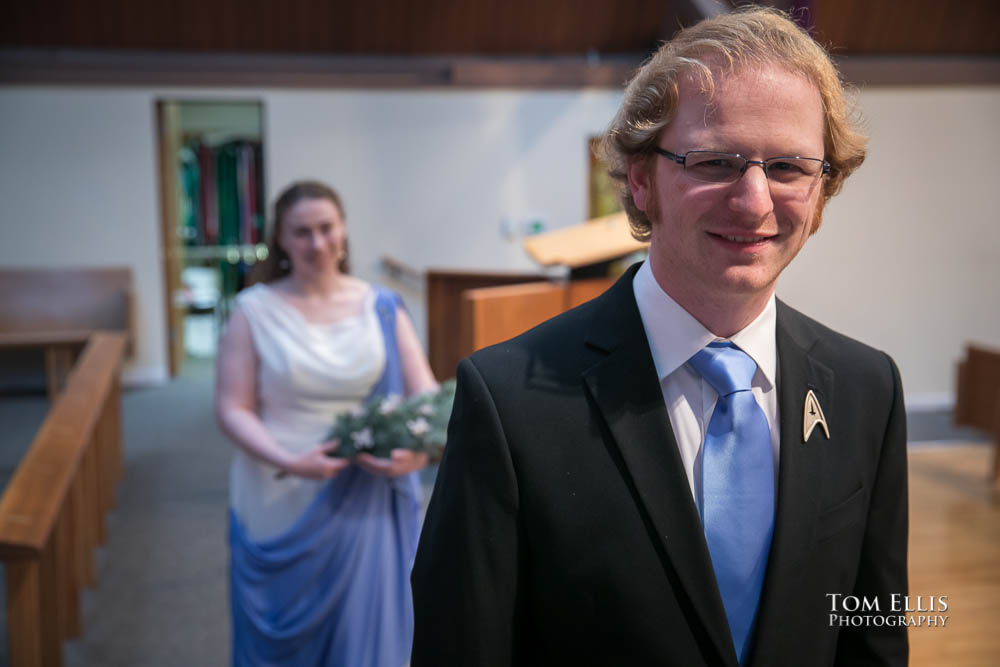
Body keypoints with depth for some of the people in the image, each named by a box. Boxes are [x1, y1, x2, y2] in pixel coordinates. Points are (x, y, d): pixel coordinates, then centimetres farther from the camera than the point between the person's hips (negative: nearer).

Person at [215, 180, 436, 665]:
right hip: (282, 507, -1)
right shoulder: (254, 310, -4)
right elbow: (232, 409, -6)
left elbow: (426, 396, 0)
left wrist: (420, 449, -21)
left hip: (364, 506, 1)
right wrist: (288, 461, -22)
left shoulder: (381, 308, 2)